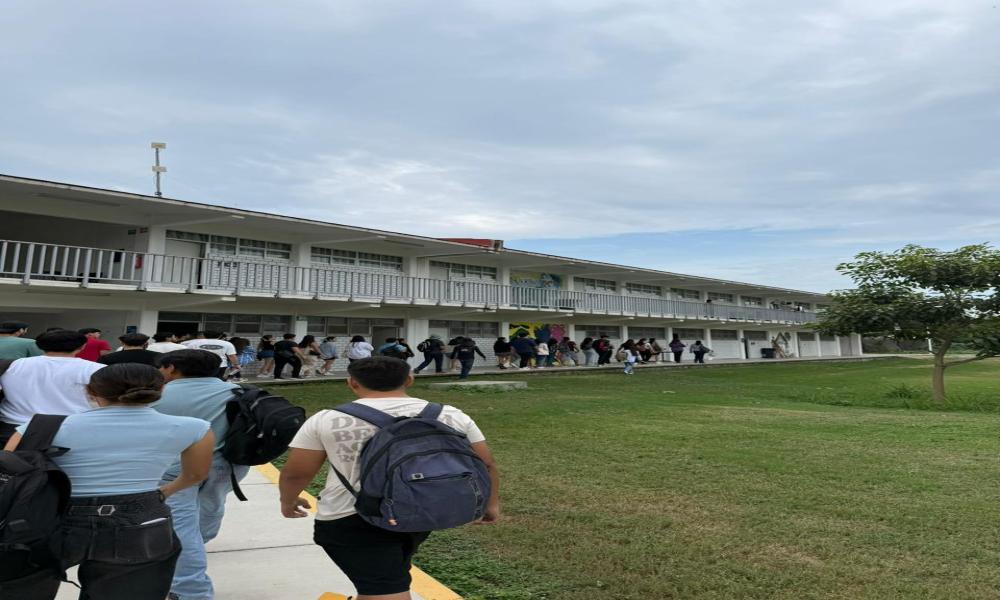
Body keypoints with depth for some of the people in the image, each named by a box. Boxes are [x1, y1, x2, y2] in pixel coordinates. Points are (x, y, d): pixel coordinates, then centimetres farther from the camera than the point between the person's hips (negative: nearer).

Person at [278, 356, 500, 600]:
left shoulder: (326, 420, -5)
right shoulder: (450, 416, -1)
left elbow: (295, 473, 2)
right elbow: (485, 464, 4)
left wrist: (288, 501, 21)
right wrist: (491, 503, 18)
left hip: (351, 520, -4)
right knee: (389, 575, 28)